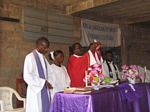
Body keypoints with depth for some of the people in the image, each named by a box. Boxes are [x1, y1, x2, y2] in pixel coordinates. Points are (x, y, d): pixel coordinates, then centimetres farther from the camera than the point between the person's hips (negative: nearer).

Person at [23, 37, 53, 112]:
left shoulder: (43, 58, 12)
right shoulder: (30, 57, -10)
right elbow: (27, 76, -17)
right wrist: (43, 82, -17)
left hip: (45, 90, 7)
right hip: (36, 90, -7)